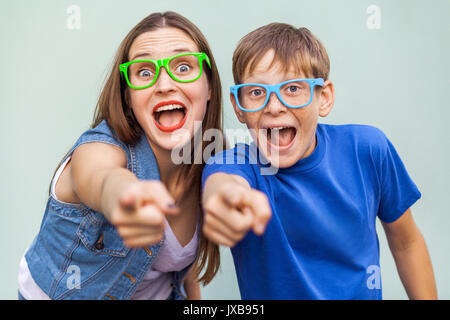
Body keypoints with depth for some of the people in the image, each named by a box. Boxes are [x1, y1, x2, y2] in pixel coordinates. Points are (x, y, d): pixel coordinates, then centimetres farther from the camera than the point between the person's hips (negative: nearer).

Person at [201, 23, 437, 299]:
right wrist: (225, 195, -64)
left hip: (365, 293, 2)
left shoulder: (366, 148, -11)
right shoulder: (236, 164, -18)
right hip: (272, 293, -1)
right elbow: (223, 181, -43)